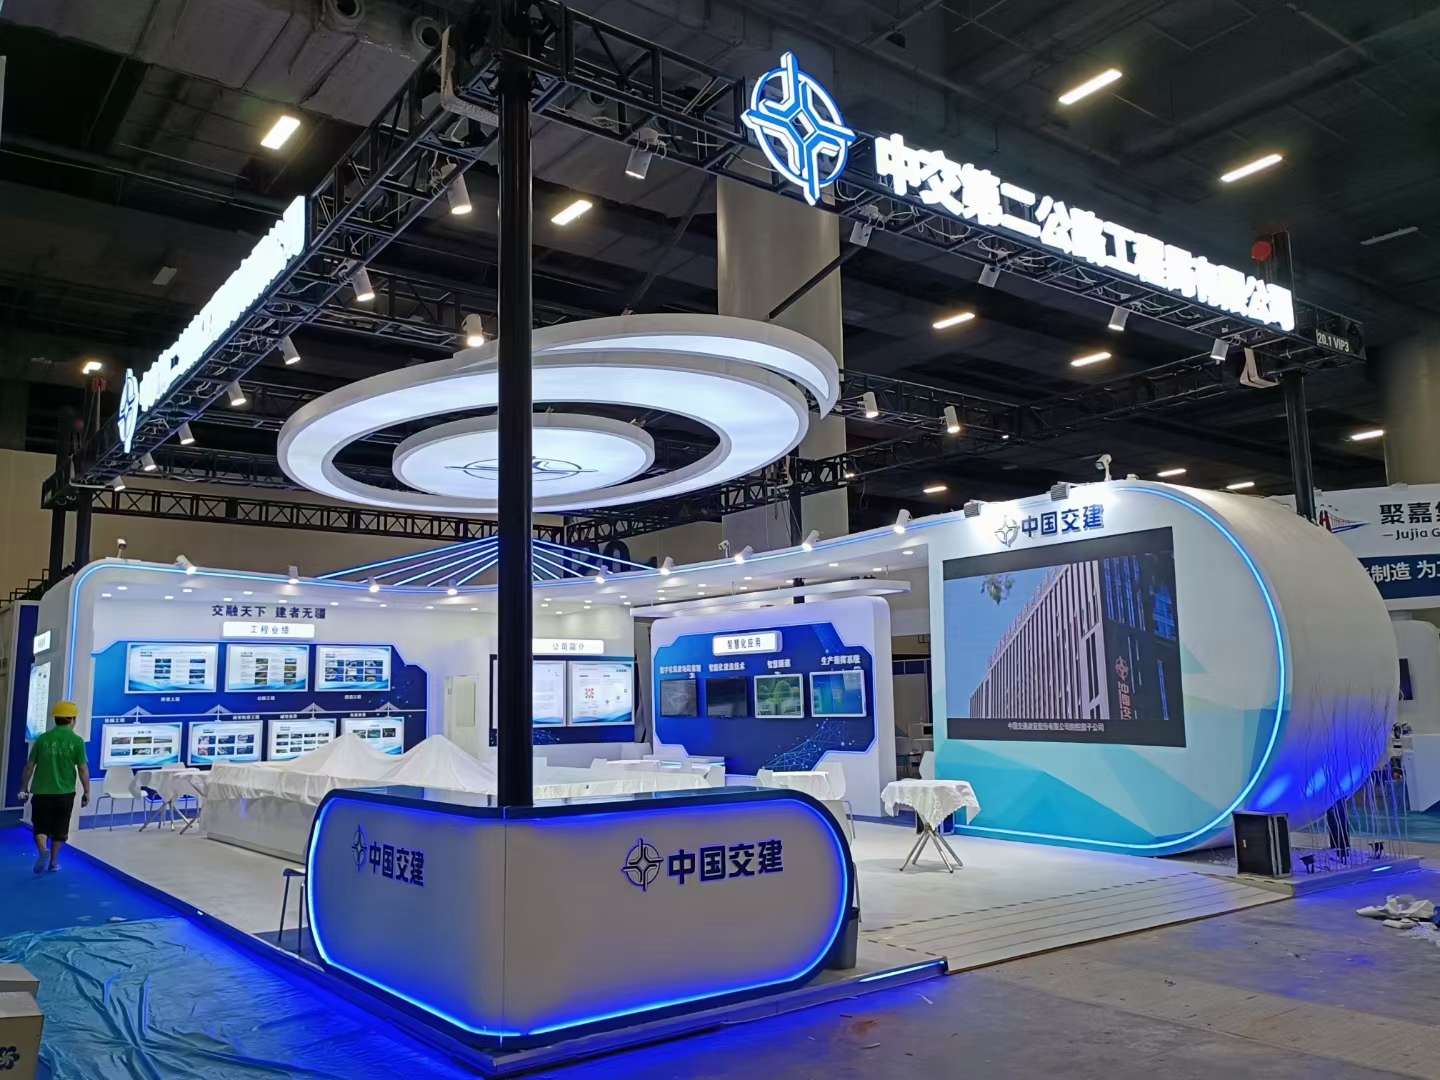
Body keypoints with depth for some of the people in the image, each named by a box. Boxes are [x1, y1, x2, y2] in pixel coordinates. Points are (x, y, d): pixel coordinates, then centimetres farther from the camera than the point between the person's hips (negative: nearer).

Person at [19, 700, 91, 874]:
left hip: (42, 792, 1)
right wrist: (87, 792, 2)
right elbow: (83, 769, -7)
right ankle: (53, 862, 20)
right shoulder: (77, 741, -7)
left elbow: (29, 766, 1)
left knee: (41, 827, 10)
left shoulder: (42, 739, -2)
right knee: (59, 830, 14)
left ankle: (42, 850, -15)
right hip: (65, 793, 0)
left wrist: (23, 788, 13)